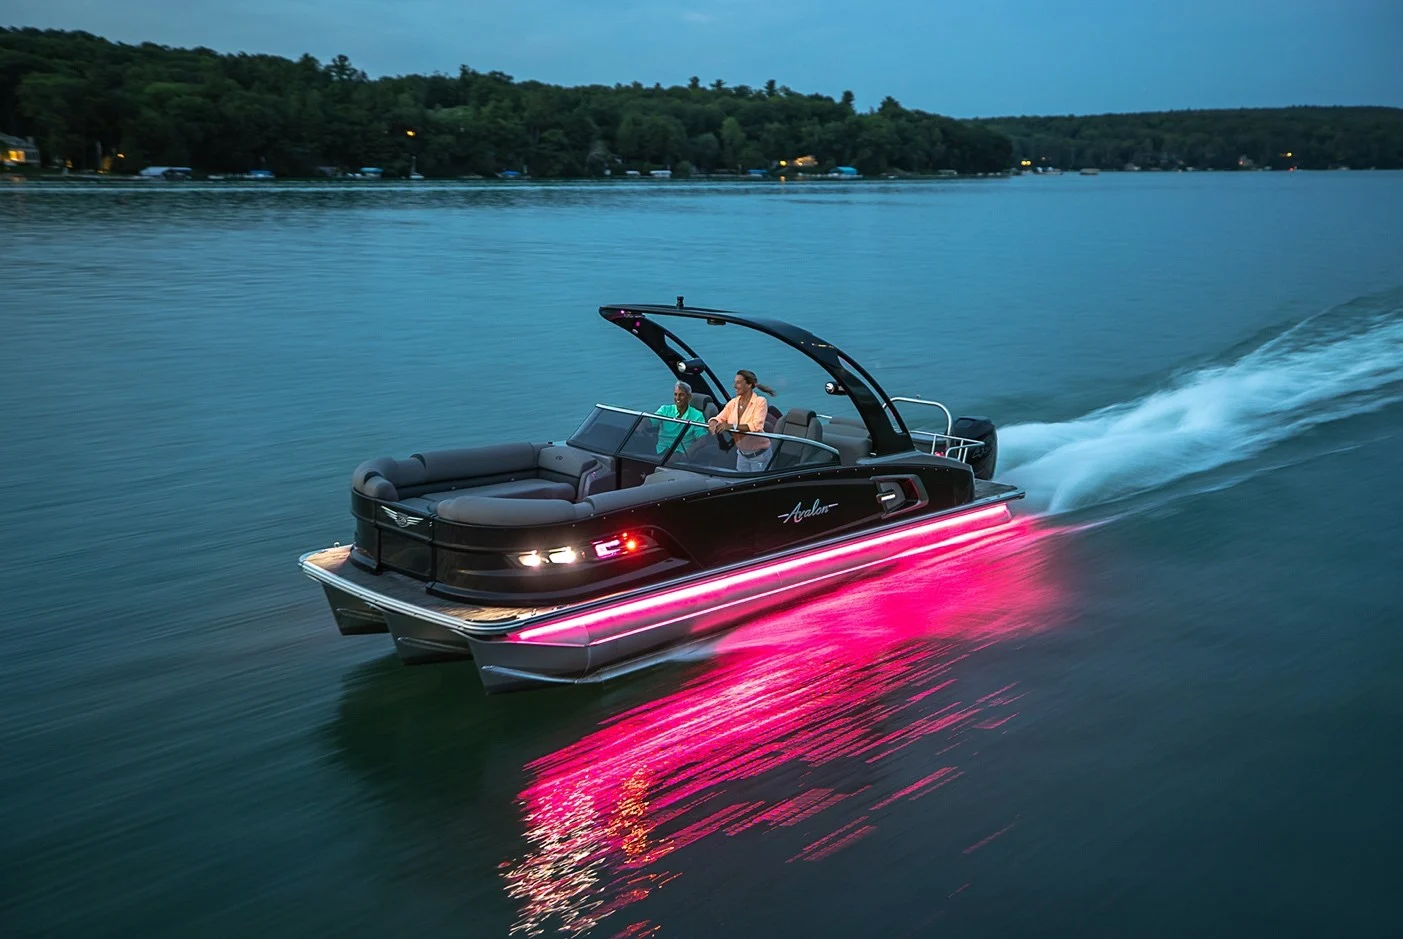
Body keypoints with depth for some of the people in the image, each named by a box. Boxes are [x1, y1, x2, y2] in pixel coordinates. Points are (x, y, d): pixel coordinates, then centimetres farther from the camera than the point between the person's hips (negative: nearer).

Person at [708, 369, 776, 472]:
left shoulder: (760, 402, -16)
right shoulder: (733, 402, 2)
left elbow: (756, 426, -28)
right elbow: (719, 418, -5)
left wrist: (732, 426, -40)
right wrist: (713, 423, -30)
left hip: (759, 454, -6)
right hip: (742, 453, 6)